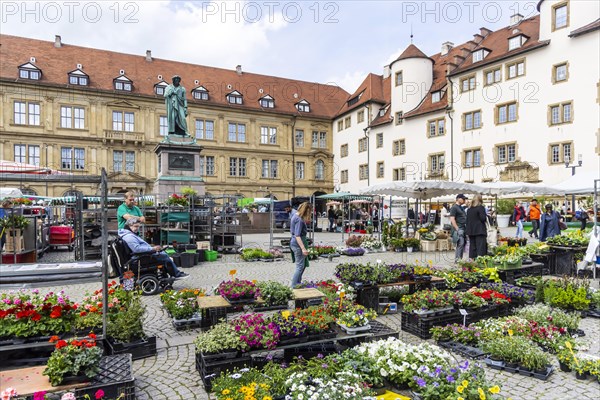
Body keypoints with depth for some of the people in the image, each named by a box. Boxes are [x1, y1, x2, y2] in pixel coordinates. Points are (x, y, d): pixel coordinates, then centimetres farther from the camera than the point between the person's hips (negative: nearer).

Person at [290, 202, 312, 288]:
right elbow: (297, 235, -25)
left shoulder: (296, 216, 12)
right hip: (298, 244, -10)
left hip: (294, 243, 10)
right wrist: (303, 248, -27)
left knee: (304, 264, 20)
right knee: (300, 266, -3)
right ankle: (294, 286, 2)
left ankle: (297, 283, 28)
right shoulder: (299, 220, -19)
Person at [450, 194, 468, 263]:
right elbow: (452, 219, -14)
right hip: (458, 229, -9)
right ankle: (457, 259, -11)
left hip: (463, 228, 9)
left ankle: (460, 259, 13)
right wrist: (457, 229, -18)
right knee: (460, 244, -14)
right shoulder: (454, 207, -7)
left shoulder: (461, 207, 21)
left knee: (463, 244, 8)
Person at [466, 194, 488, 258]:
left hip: (471, 231, 6)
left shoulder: (469, 209, 11)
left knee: (472, 247, 9)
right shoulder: (481, 208, -7)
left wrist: (467, 230, 16)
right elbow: (483, 218, -13)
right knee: (480, 246, -5)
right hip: (479, 231, -6)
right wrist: (486, 216, 9)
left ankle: (472, 259, 10)